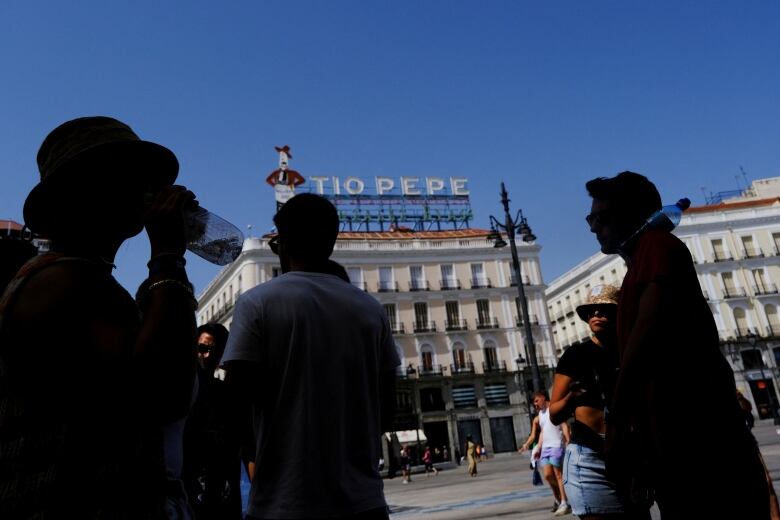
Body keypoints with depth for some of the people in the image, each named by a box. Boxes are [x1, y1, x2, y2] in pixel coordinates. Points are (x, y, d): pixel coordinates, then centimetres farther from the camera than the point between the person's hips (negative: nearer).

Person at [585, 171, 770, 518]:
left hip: (693, 434, -9)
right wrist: (643, 446, 22)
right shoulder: (641, 270, 23)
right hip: (678, 439, 9)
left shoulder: (657, 246, -5)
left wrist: (616, 422, -18)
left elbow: (648, 329, -20)